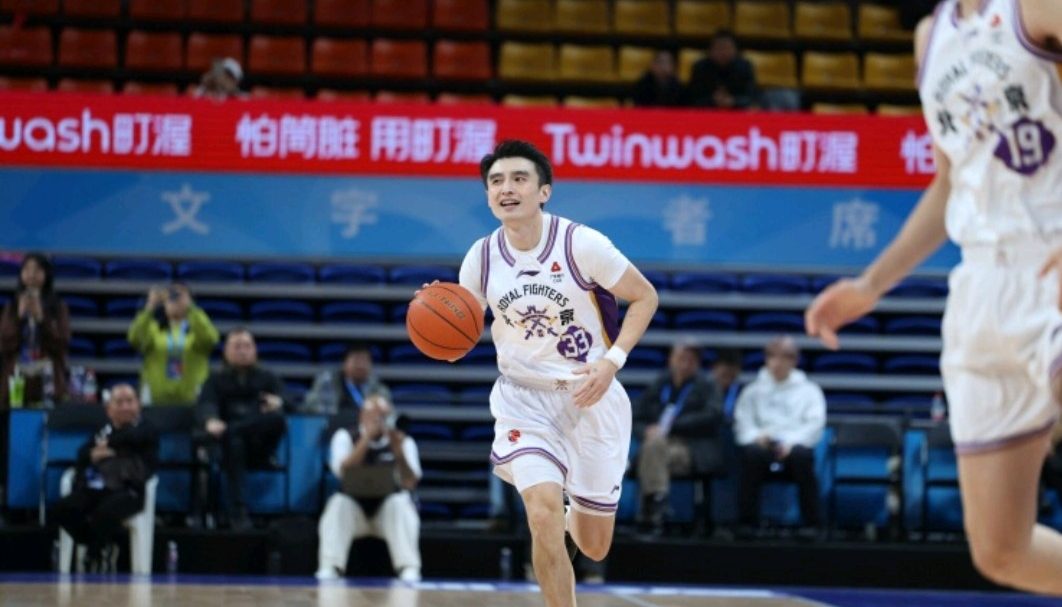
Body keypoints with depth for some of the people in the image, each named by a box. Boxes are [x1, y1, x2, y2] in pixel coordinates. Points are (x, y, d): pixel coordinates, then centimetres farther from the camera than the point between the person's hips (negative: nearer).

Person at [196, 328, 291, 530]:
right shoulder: (217, 380, 23)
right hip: (232, 440, 0)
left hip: (259, 443, 1)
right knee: (234, 444, -40)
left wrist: (278, 402, -25)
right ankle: (237, 512, -46)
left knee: (277, 418, -33)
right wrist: (211, 421, -28)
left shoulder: (267, 377, 26)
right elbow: (205, 404, 0)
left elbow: (286, 402, 4)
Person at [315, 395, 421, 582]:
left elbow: (410, 483, -13)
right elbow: (343, 472, -19)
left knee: (401, 503, -32)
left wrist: (399, 453, -29)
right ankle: (330, 567, -38)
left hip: (390, 510, 0)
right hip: (354, 509, 0)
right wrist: (366, 439, -27)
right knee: (338, 503, -31)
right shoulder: (346, 437, -1)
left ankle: (409, 568, -41)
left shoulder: (404, 441, 0)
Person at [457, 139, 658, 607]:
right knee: (543, 516, -23)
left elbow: (644, 297, -7)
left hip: (590, 395, -1)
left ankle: (577, 512, 48)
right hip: (523, 396, 1)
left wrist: (611, 362, -19)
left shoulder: (581, 244, -18)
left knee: (593, 547, 9)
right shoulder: (480, 259, -8)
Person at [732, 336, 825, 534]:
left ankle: (813, 524, -33)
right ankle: (748, 524, -34)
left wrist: (792, 442, -15)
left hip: (795, 445, -1)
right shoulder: (753, 390, 23)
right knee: (751, 453, -37)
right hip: (762, 444, 1)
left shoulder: (808, 390, 20)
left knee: (802, 455, -38)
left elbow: (815, 424, 4)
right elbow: (742, 423, 10)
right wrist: (756, 437, -14)